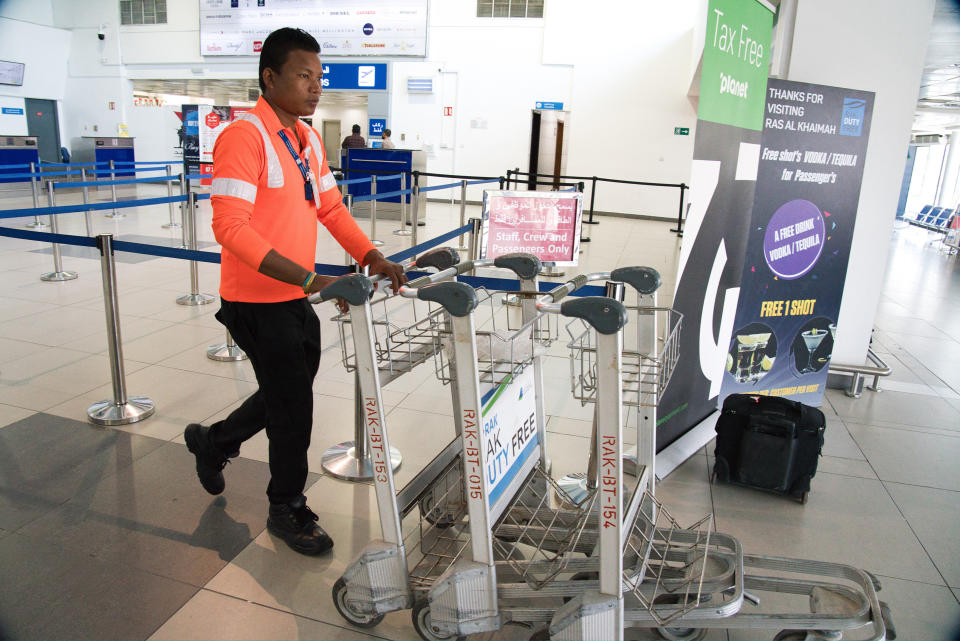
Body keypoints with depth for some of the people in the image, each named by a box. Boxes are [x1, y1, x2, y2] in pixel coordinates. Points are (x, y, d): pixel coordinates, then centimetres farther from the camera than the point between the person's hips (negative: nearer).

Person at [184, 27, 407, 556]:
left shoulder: (309, 139, 10)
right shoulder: (244, 136, -17)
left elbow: (330, 208, 14)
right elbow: (230, 227, -25)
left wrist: (373, 258, 0)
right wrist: (309, 279, -30)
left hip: (295, 299, 8)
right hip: (257, 303, -8)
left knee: (287, 394, 22)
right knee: (294, 409, 3)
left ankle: (212, 443, 48)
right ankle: (288, 510, 28)